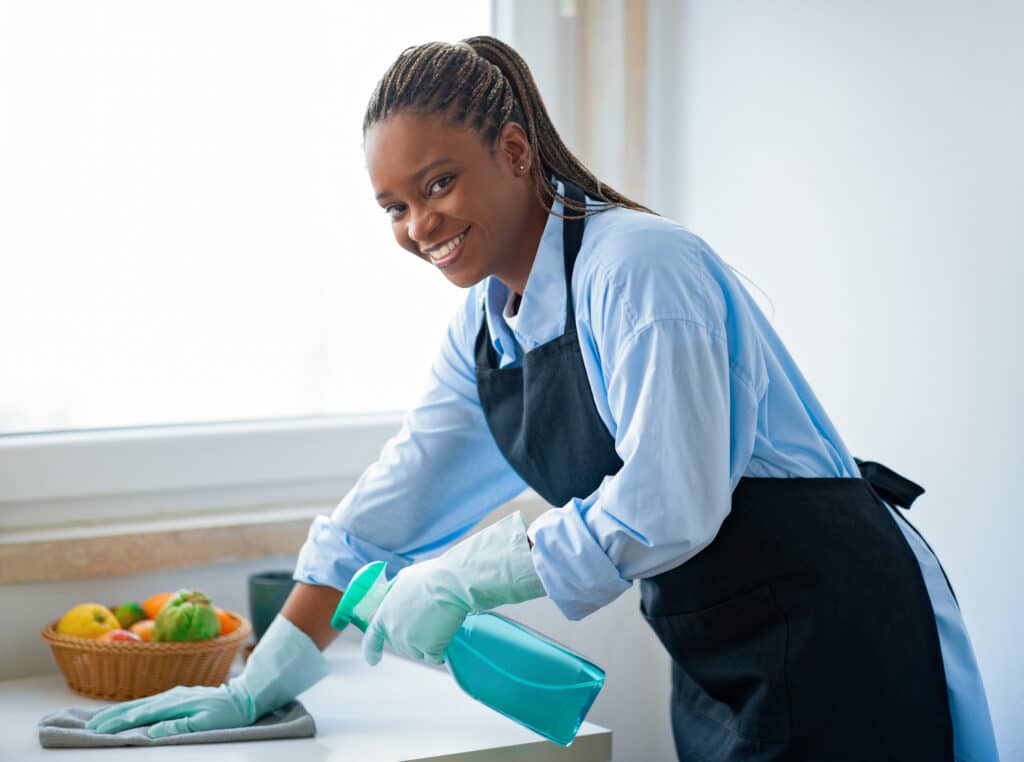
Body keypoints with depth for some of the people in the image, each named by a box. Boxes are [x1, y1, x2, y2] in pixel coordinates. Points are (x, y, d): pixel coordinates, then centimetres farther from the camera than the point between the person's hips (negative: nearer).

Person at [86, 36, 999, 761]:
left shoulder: (637, 266, -19)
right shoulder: (485, 321, 8)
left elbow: (668, 508, -25)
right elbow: (390, 504, 11)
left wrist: (465, 576, -16)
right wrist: (257, 684, 9)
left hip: (833, 624, -8)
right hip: (717, 657, 8)